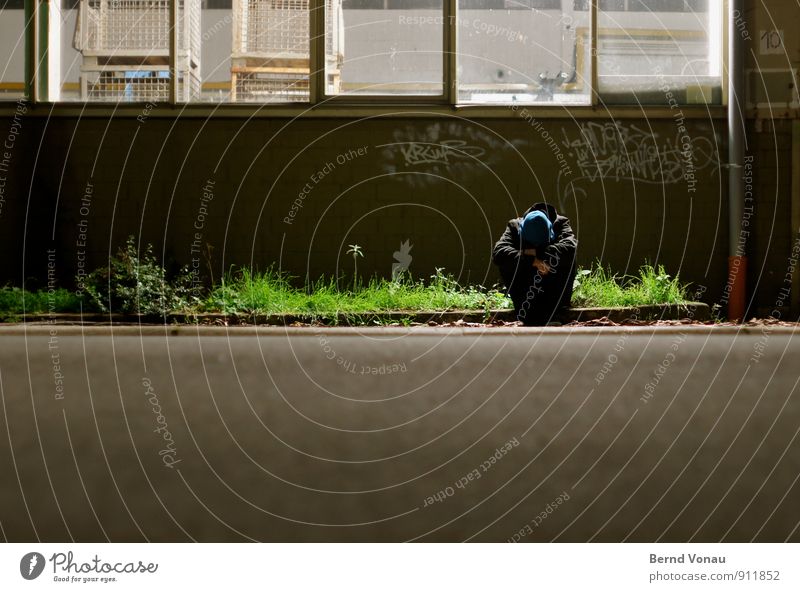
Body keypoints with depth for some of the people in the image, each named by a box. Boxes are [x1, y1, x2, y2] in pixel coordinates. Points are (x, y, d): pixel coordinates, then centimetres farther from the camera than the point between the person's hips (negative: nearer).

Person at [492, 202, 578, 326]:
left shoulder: (560, 224, -13)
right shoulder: (514, 226, -12)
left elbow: (571, 247, -34)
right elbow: (498, 253, -30)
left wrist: (537, 252, -32)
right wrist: (531, 260, -41)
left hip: (555, 283, 0)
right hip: (526, 285, 0)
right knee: (506, 263, -24)